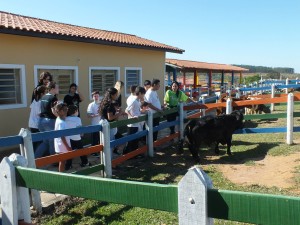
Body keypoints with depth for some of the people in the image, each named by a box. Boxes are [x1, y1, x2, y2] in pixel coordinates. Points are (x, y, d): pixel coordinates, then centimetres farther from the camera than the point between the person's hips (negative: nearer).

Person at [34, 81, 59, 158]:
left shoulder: (43, 97, 11)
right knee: (52, 143, 7)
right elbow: (54, 111, -22)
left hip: (41, 120, 8)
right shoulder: (53, 98, -13)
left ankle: (35, 158, 11)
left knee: (45, 141, 19)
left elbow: (42, 109, 16)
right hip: (50, 121, -8)